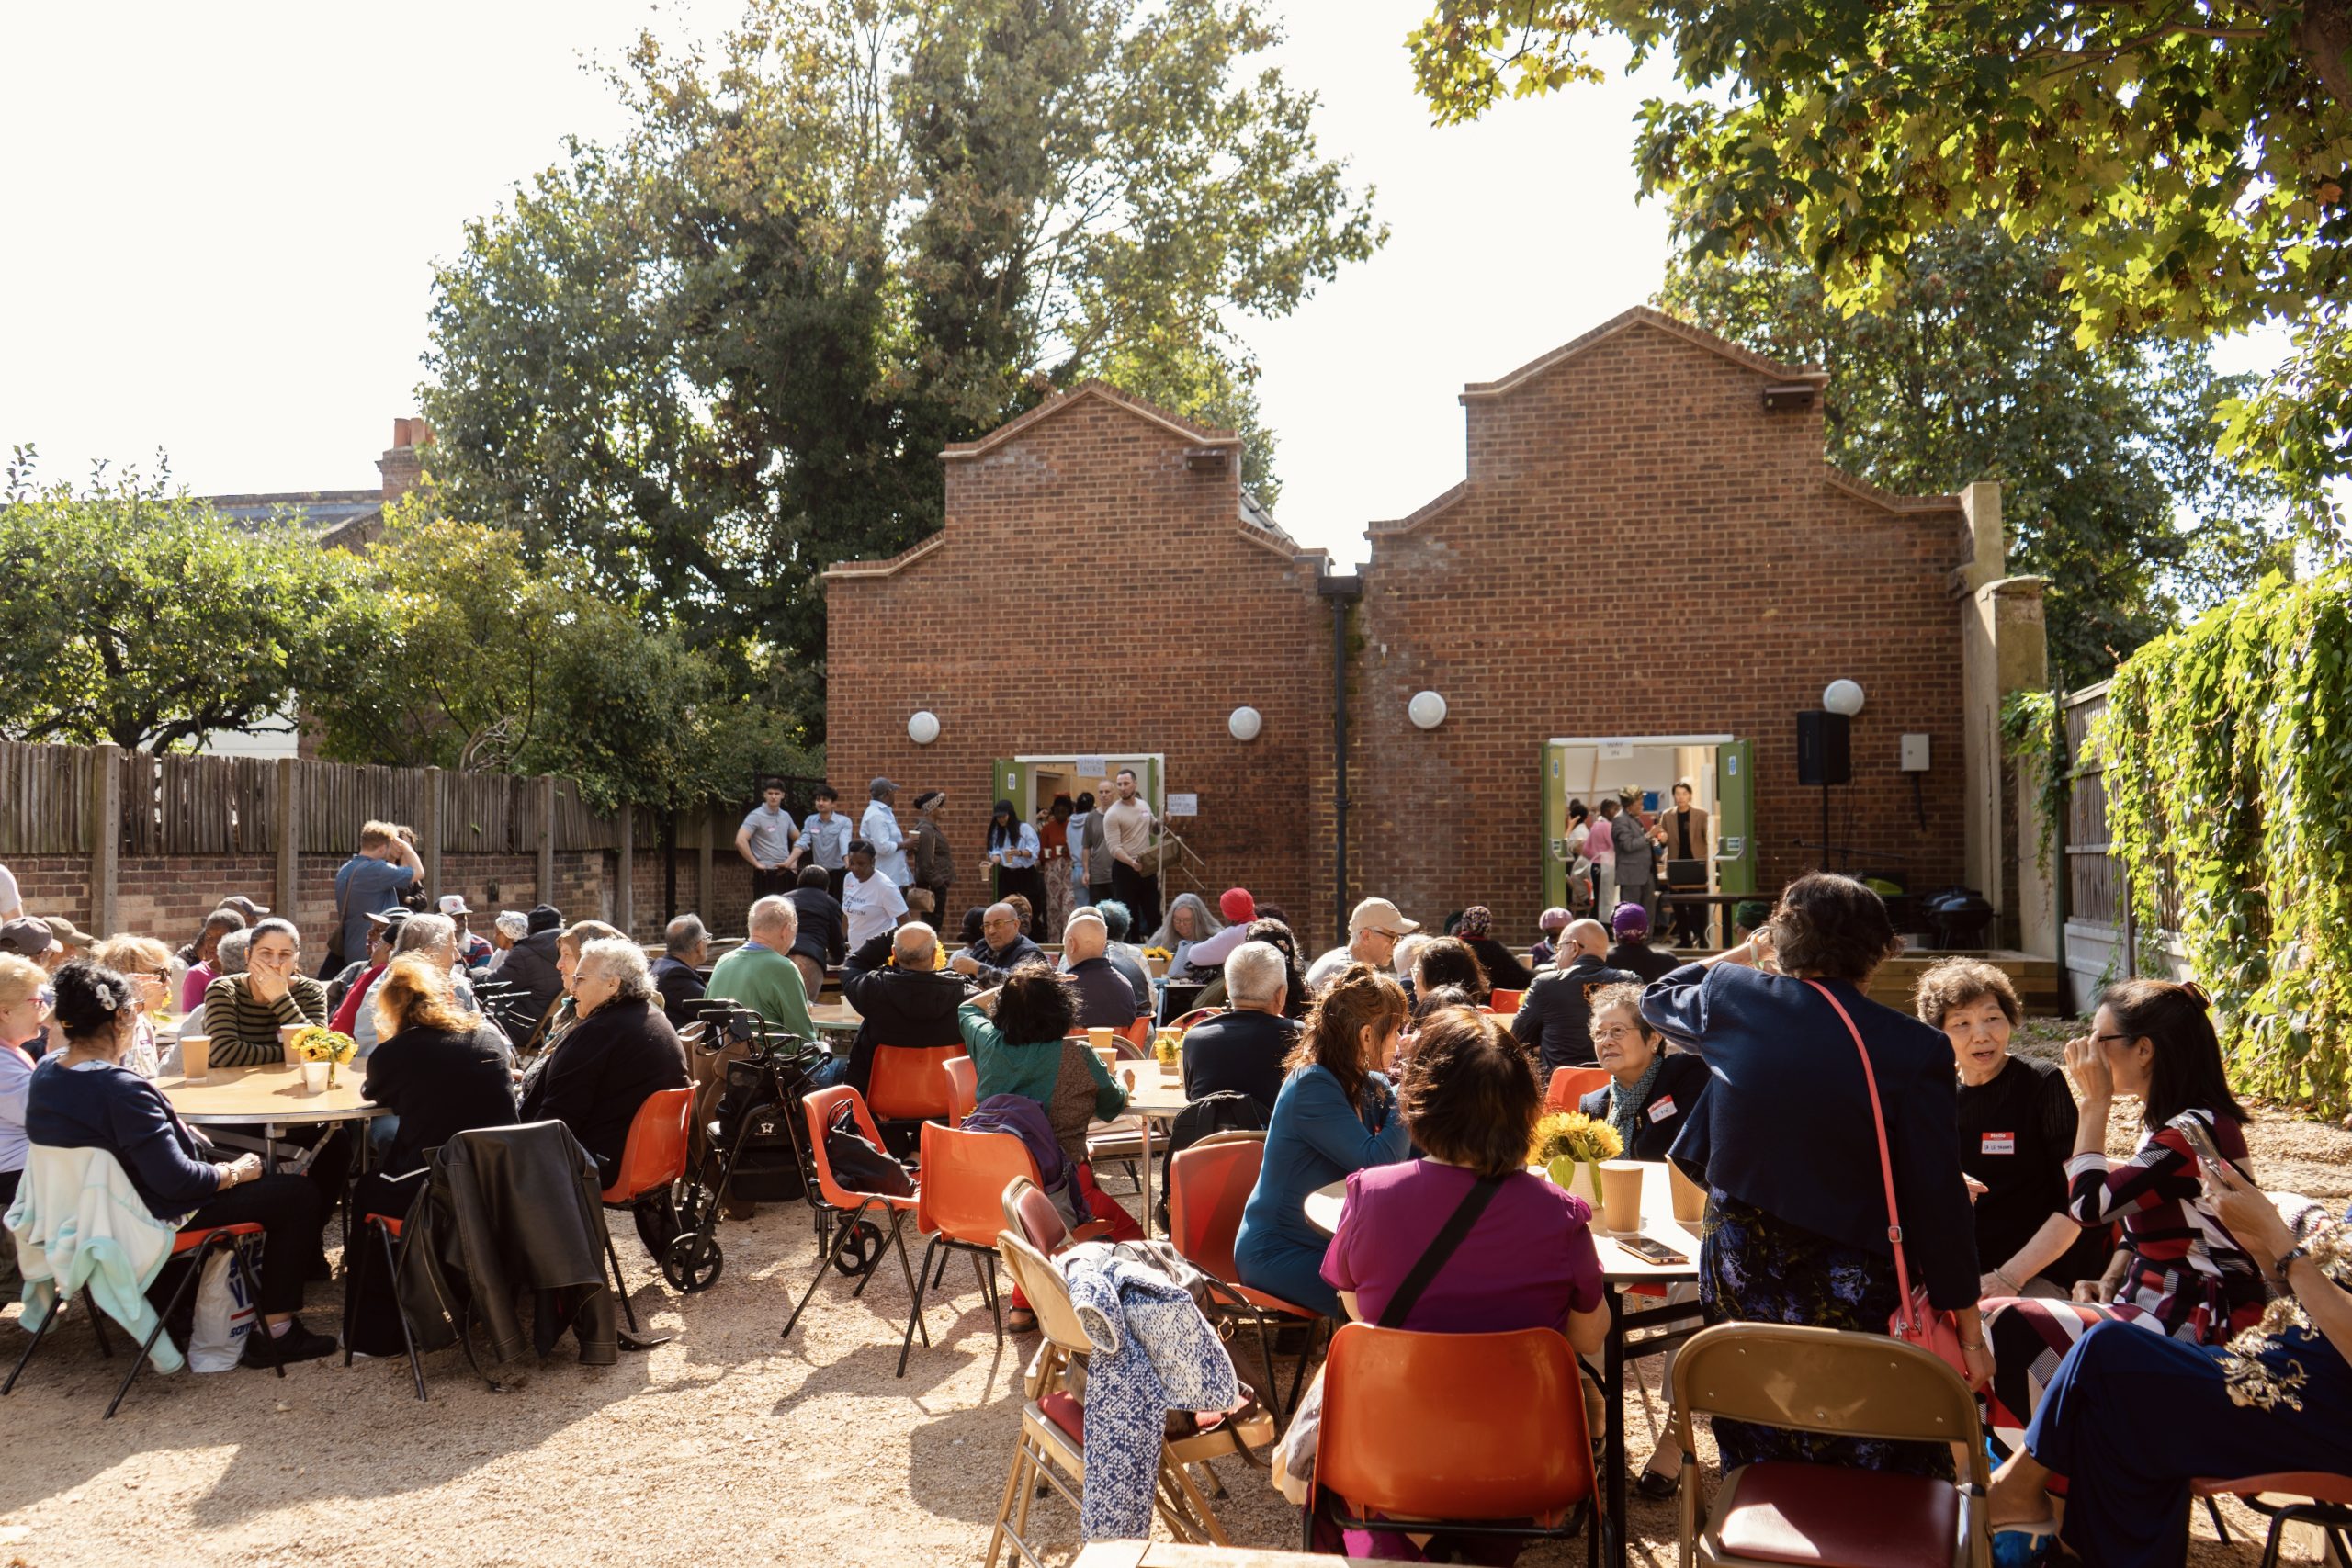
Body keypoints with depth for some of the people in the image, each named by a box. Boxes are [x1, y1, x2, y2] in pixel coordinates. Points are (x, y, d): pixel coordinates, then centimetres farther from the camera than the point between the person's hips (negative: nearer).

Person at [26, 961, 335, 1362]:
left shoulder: (45, 1072, -2)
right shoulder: (120, 1089, -31)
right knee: (301, 1195, -1)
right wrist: (233, 1173, -13)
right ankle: (277, 1330, 4)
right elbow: (175, 1179, -29)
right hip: (156, 1220, -10)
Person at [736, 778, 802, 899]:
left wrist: (793, 860, 12)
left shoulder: (786, 816, 11)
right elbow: (740, 841, -21)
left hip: (785, 873, 7)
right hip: (766, 874, -7)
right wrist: (756, 863, -17)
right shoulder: (756, 816, -10)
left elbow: (798, 839, 26)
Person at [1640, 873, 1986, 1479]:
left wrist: (1743, 952, 28)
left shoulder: (1731, 999, -6)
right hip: (1851, 1304, -3)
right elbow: (1939, 1201, -10)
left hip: (1740, 1283, 3)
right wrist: (1969, 1333, -1)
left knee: (1756, 1473, 18)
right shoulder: (1915, 1051, -13)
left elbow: (1659, 998, 19)